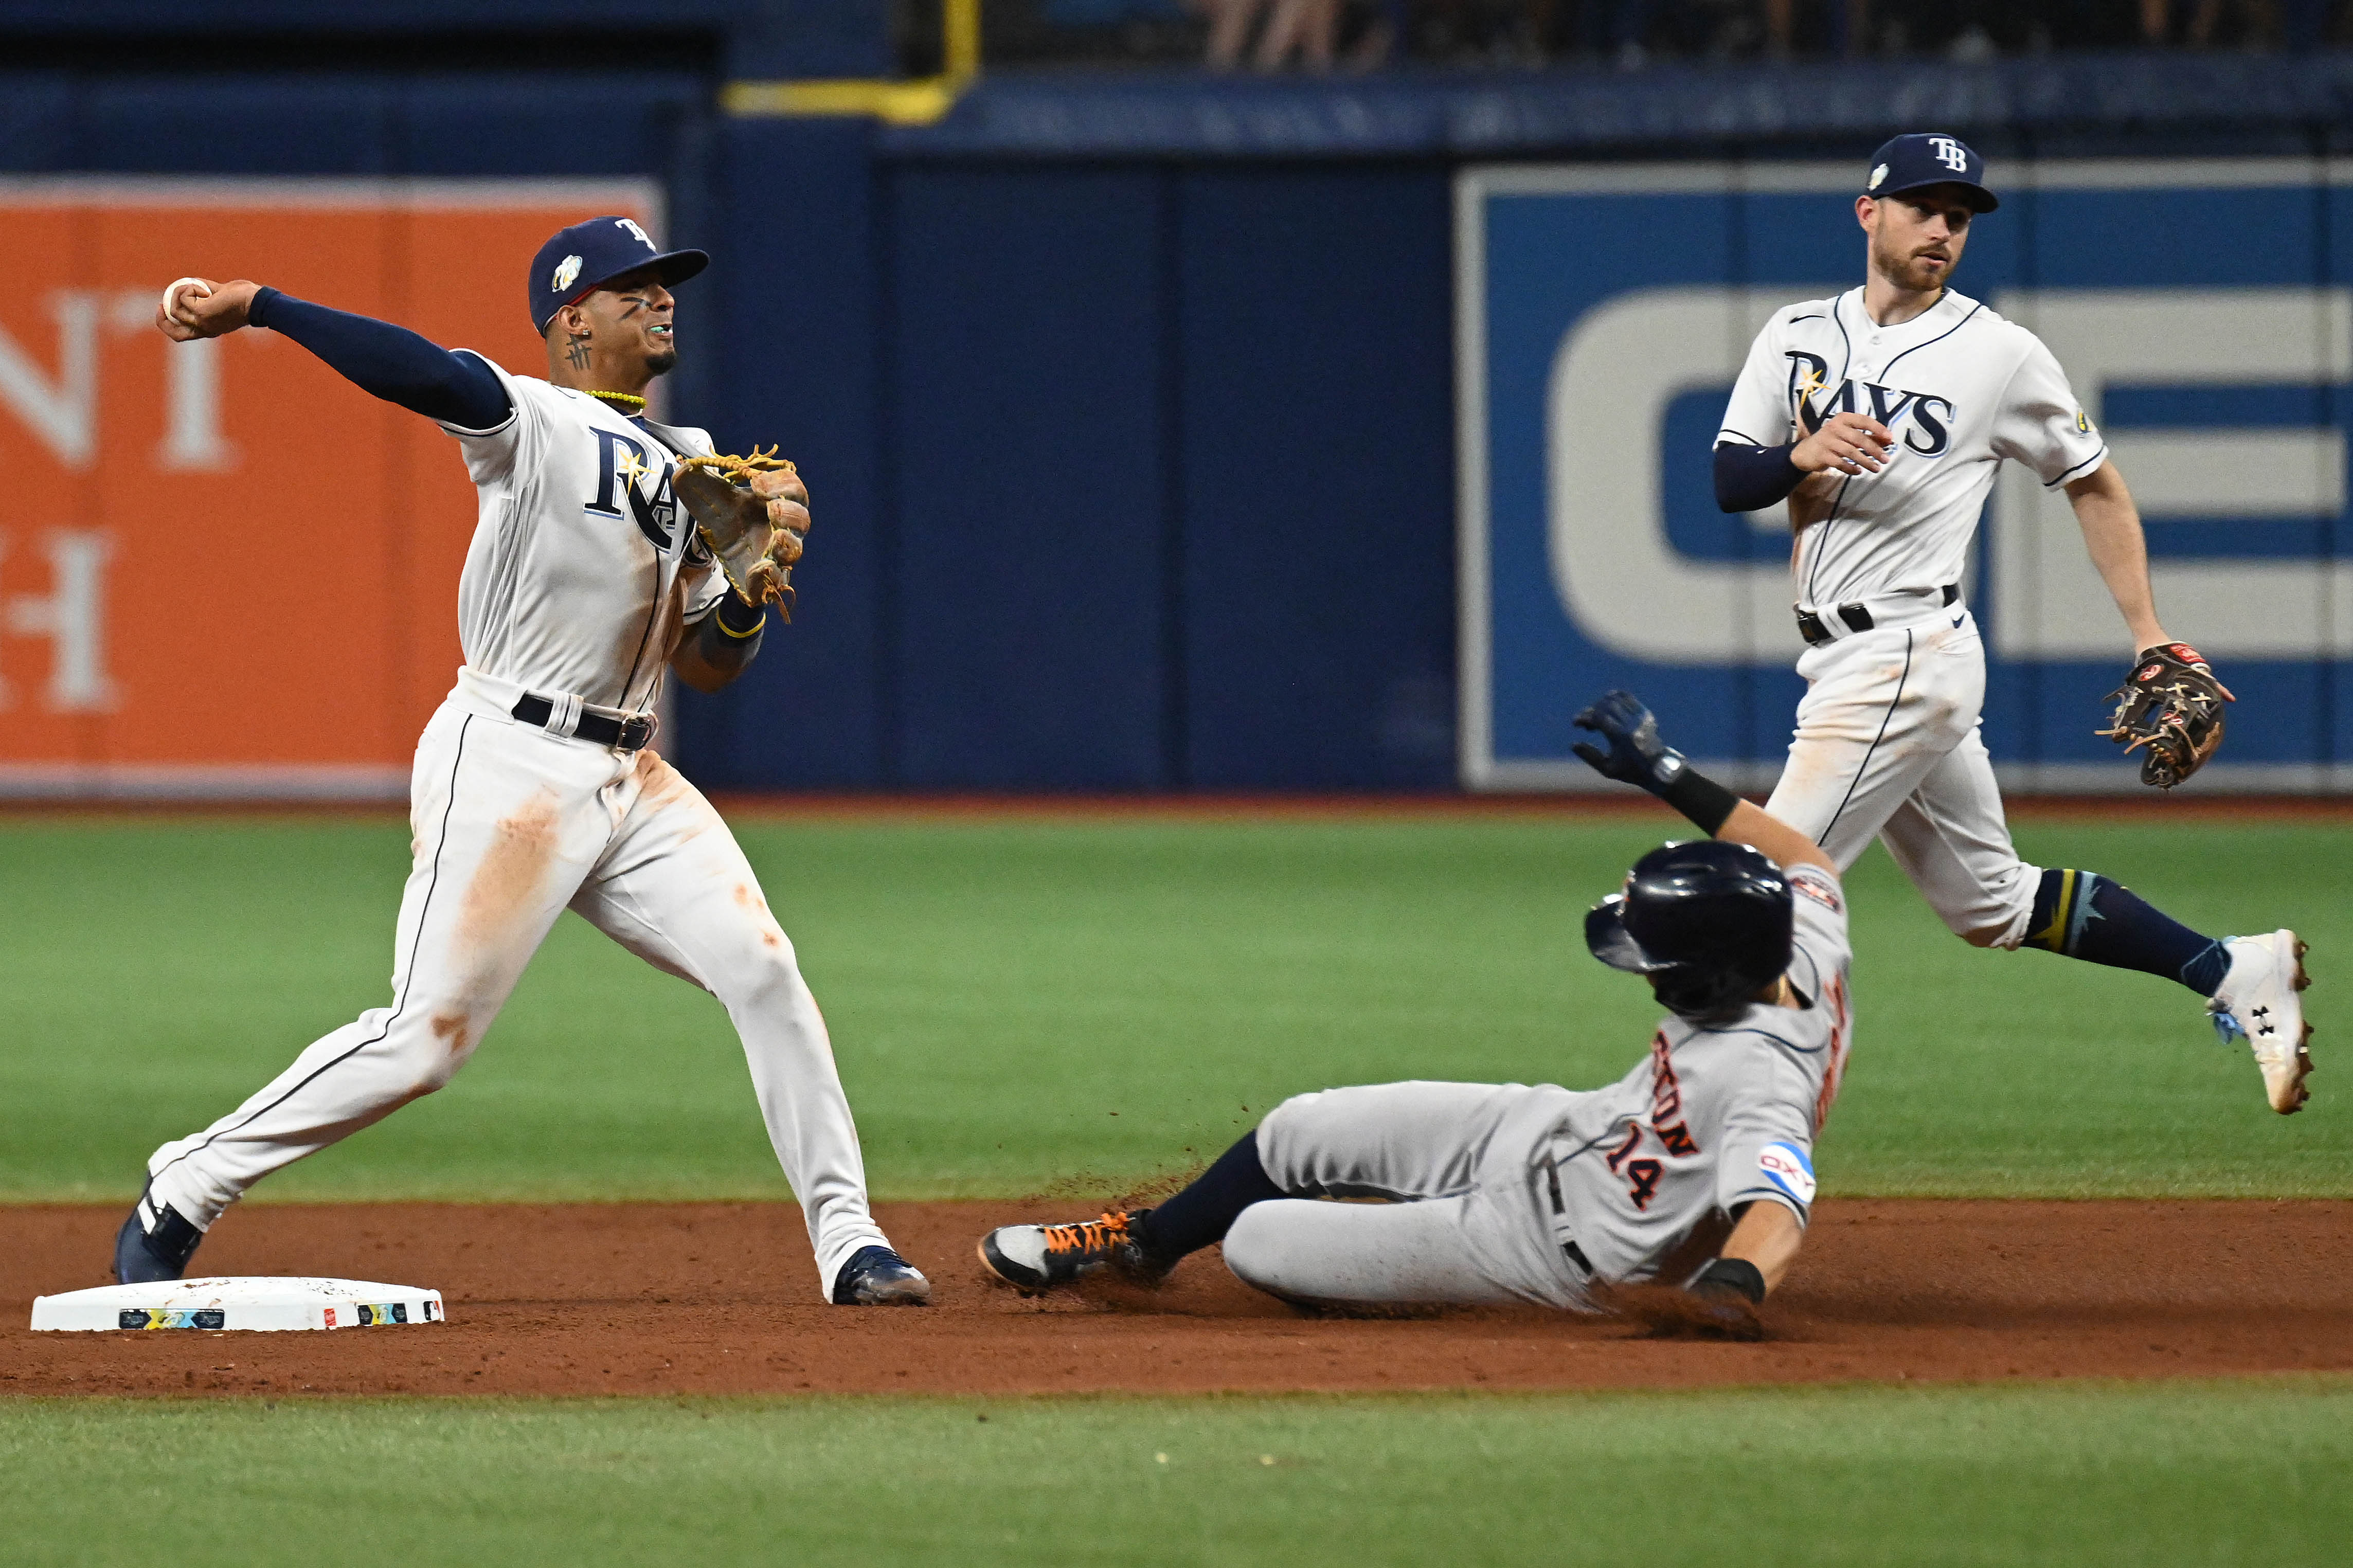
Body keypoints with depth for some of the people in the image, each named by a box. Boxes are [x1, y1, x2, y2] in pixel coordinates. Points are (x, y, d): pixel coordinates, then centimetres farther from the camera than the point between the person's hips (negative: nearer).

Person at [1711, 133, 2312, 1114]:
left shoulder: (2001, 355, -3)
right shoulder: (1797, 336, 10)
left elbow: (2094, 485, 6)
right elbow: (1728, 483, 6)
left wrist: (2152, 640, 1)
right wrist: (1801, 455, -17)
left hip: (1909, 659, -7)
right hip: (1844, 664, 7)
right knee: (1990, 903, 13)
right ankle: (2234, 975, 20)